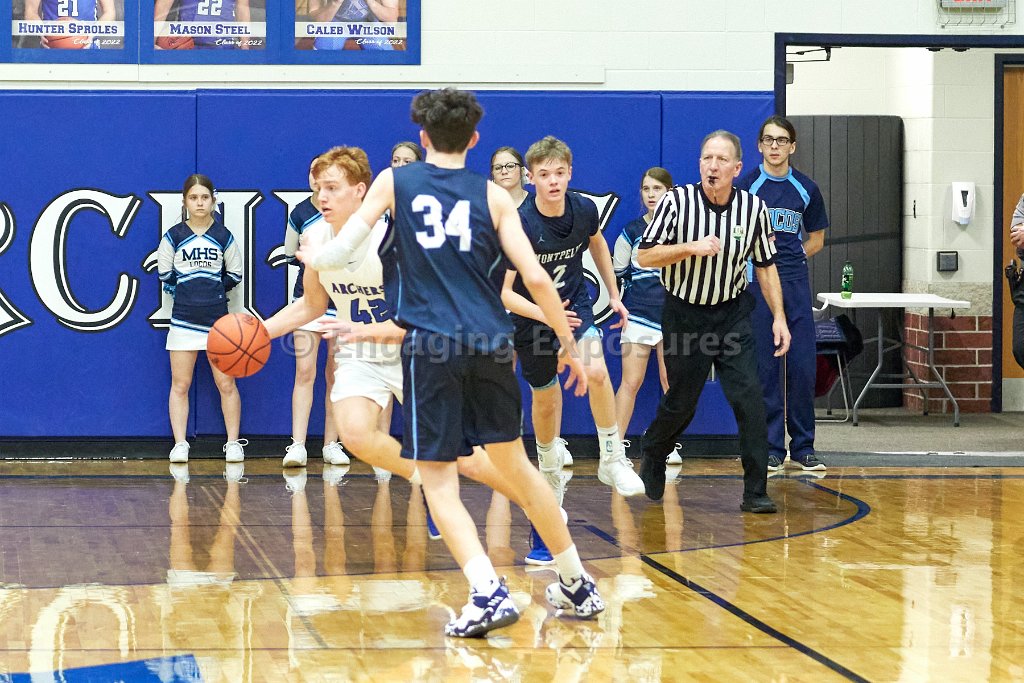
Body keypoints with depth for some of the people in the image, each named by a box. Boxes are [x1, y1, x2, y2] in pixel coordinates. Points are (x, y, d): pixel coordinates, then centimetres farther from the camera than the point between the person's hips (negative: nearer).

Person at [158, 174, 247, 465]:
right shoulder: (173, 237, 2)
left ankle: (233, 443, 7)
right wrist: (185, 291, 6)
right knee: (180, 385, 0)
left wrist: (214, 288, 4)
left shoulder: (224, 237, 4)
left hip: (219, 319, 0)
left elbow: (234, 275, 12)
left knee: (226, 384, 0)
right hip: (184, 319, 0)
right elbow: (165, 274, 9)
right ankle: (179, 444, 3)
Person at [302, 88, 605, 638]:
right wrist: (569, 343, 11)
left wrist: (312, 257, 30)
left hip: (431, 349, -2)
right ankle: (577, 585, 26)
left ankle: (489, 593, -16)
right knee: (513, 464, 18)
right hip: (491, 346, 3)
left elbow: (339, 251, 7)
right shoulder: (492, 196, 8)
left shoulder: (394, 182, 7)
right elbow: (535, 277, 1)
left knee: (439, 482, 2)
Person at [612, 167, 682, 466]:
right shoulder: (631, 231, 3)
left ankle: (670, 445, 13)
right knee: (630, 382, -6)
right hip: (638, 315, -1)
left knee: (671, 384, 4)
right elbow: (617, 273, 12)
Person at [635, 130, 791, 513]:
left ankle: (755, 492, -7)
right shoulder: (676, 201, -13)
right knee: (680, 404, 8)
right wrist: (691, 247, -25)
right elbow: (644, 256, -11)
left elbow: (765, 265, 5)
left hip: (732, 314, 1)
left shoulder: (754, 208, -6)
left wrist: (779, 317, 0)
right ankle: (652, 453, 40)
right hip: (684, 315, -1)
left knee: (749, 397, -12)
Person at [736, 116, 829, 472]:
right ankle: (770, 447, 5)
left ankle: (802, 446, 10)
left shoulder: (806, 189, 8)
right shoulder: (745, 186, -1)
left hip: (796, 284, 2)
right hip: (756, 282, -2)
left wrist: (792, 257, 7)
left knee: (803, 366, 0)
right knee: (765, 367, -2)